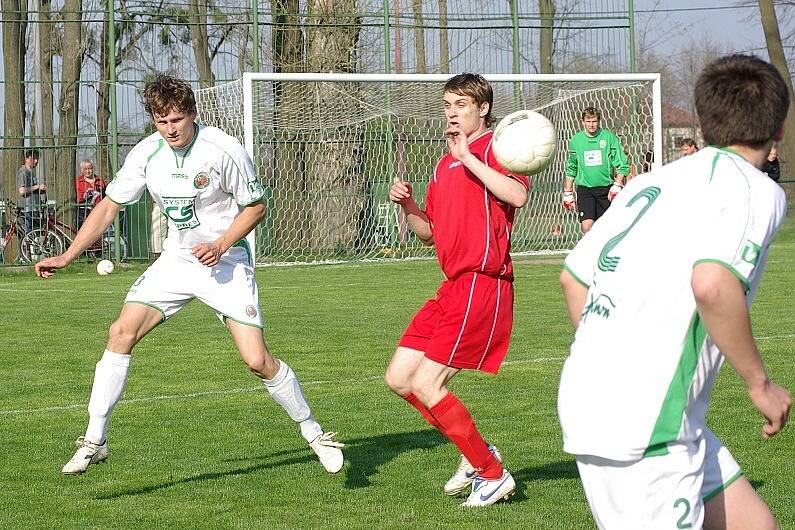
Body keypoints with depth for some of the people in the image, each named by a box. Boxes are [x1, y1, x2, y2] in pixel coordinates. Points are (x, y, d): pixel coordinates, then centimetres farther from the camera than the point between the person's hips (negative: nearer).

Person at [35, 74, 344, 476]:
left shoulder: (223, 150, -18)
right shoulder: (146, 154, -5)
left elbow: (256, 205, -7)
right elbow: (109, 206, 4)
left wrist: (221, 245, -21)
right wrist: (67, 256, -4)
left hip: (226, 262, -4)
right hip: (177, 259, 4)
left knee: (257, 360, -14)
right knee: (121, 334, -12)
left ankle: (313, 432, 8)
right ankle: (94, 440, -2)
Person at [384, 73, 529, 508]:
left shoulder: (494, 147, -6)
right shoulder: (444, 165, 19)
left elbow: (517, 195, -27)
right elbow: (429, 232, 25)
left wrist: (468, 157, -22)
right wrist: (407, 206, 6)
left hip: (483, 284, -9)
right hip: (452, 287, 9)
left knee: (425, 385, -12)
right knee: (398, 378, 9)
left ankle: (493, 473, 1)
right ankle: (475, 453, 20)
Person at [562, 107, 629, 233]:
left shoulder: (609, 137, -3)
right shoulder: (575, 140, 4)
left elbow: (622, 165, -3)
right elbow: (571, 169, 15)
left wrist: (617, 185, -14)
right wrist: (568, 193, 13)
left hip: (605, 189, -1)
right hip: (585, 189, 1)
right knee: (587, 226, -15)